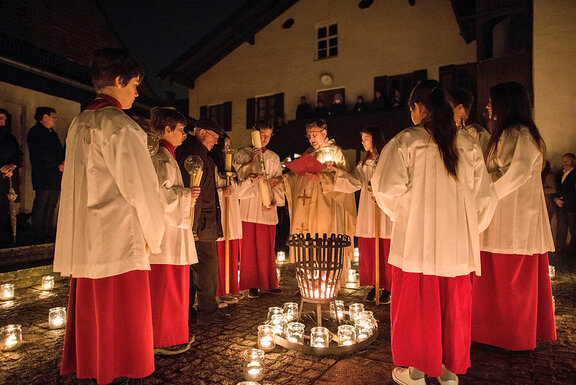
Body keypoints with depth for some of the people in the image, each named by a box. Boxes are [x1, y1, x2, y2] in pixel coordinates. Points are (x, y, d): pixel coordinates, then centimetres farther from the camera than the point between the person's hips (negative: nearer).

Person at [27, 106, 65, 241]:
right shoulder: (35, 132, -2)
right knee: (40, 206, -5)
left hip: (56, 177, 8)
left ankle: (49, 233, 12)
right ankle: (39, 235, 0)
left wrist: (62, 163, 2)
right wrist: (58, 165, -11)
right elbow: (42, 155, -12)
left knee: (51, 207, 8)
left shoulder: (53, 134, 25)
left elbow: (60, 152, 23)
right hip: (43, 177, -8)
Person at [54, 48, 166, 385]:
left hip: (84, 242, 9)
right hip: (119, 241, -9)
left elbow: (84, 184, 17)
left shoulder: (79, 123, 13)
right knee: (120, 319, 3)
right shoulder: (118, 124, -15)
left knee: (90, 312, 19)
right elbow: (139, 187, -17)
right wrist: (152, 235, -5)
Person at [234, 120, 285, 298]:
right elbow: (238, 176, -3)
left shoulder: (274, 157, 15)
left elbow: (278, 182, 10)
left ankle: (268, 283, 15)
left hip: (268, 208, 3)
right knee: (250, 246, -2)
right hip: (250, 206, -2)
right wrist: (251, 161, -15)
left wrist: (274, 199, -5)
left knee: (268, 247, 6)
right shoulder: (242, 153, 7)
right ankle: (253, 285, 6)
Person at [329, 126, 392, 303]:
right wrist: (338, 171, -3)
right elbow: (355, 181, 7)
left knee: (385, 250, -2)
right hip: (367, 210, 6)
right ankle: (374, 286, 18)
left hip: (384, 210, -6)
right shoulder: (365, 162, 18)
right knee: (368, 249, 6)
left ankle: (387, 289, 11)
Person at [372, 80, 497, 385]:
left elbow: (386, 188, -17)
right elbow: (485, 196, 4)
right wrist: (469, 227, 17)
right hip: (457, 242, 4)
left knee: (415, 303, 10)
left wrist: (399, 212, 2)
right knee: (453, 305, 16)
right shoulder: (468, 145, 4)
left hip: (416, 239, -4)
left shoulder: (406, 141, -8)